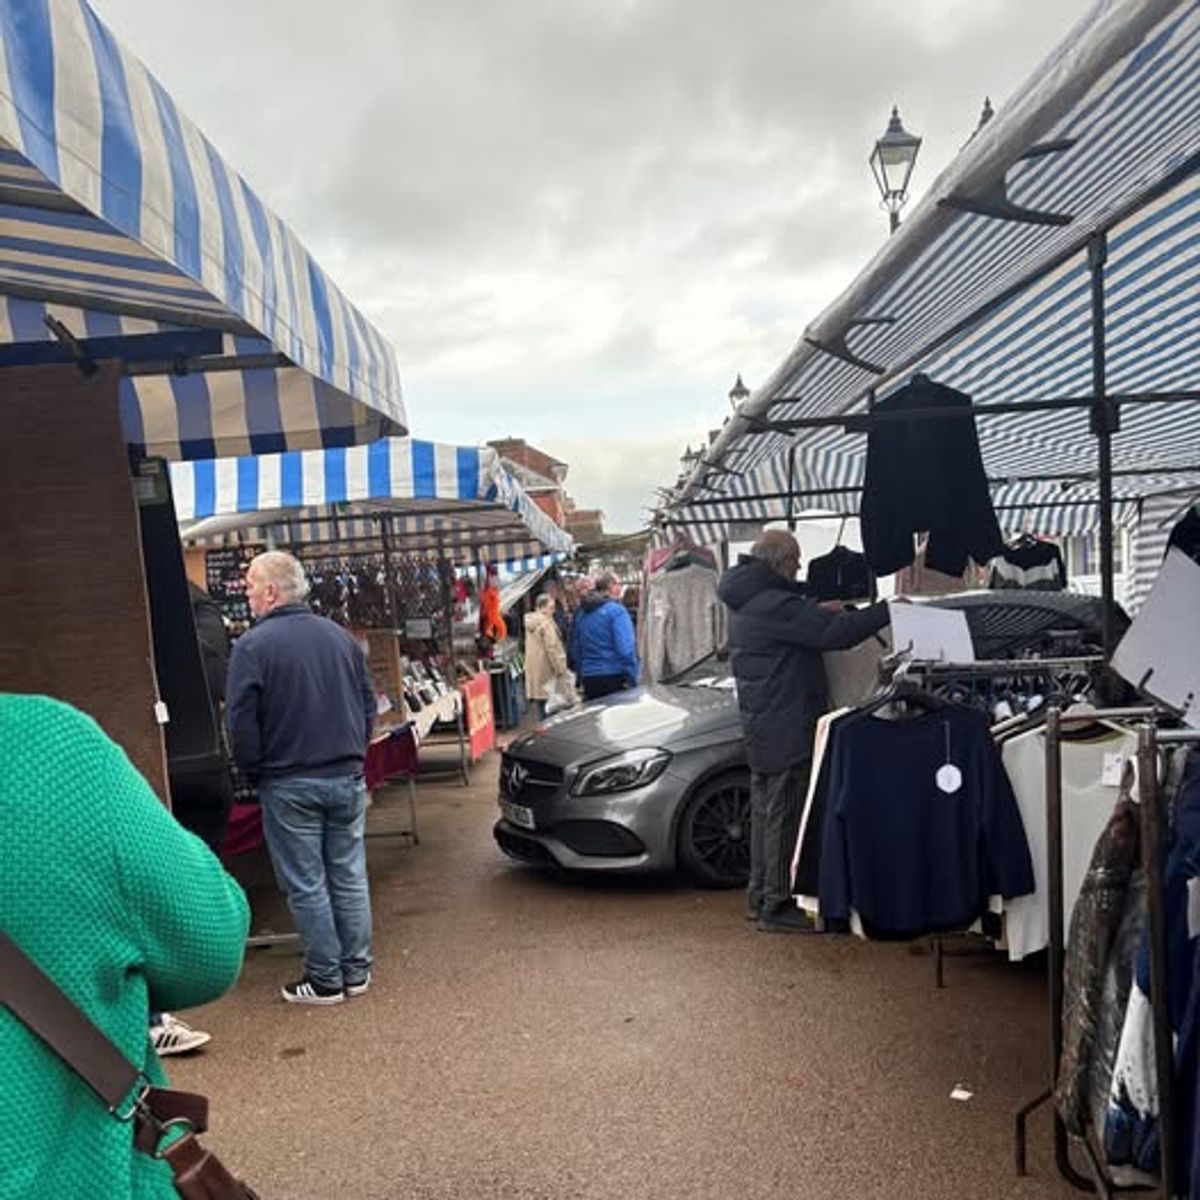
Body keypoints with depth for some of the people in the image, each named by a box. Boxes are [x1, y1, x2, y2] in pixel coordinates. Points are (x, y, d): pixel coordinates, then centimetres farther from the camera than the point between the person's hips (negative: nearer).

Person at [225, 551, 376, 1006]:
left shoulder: (252, 646, -11)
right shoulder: (340, 636, 6)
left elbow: (241, 722, -11)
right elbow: (368, 703, 12)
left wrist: (253, 770, 4)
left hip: (289, 785, -5)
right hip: (348, 779, 5)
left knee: (306, 885, 5)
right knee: (349, 877, 12)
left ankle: (325, 980, 13)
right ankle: (356, 971, 21)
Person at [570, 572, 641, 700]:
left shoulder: (581, 613, 11)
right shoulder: (616, 610, -10)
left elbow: (576, 648, 16)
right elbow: (625, 648, -17)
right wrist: (632, 679, -13)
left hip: (589, 678, 7)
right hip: (614, 677, -6)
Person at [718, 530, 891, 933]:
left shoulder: (746, 602, 11)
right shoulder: (773, 605, -22)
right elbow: (836, 632, -25)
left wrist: (818, 611, 9)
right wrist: (886, 611, -16)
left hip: (760, 726, 11)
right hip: (786, 729, -11)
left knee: (766, 811, 18)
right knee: (784, 816, -3)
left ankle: (760, 896, 28)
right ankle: (777, 907, 5)